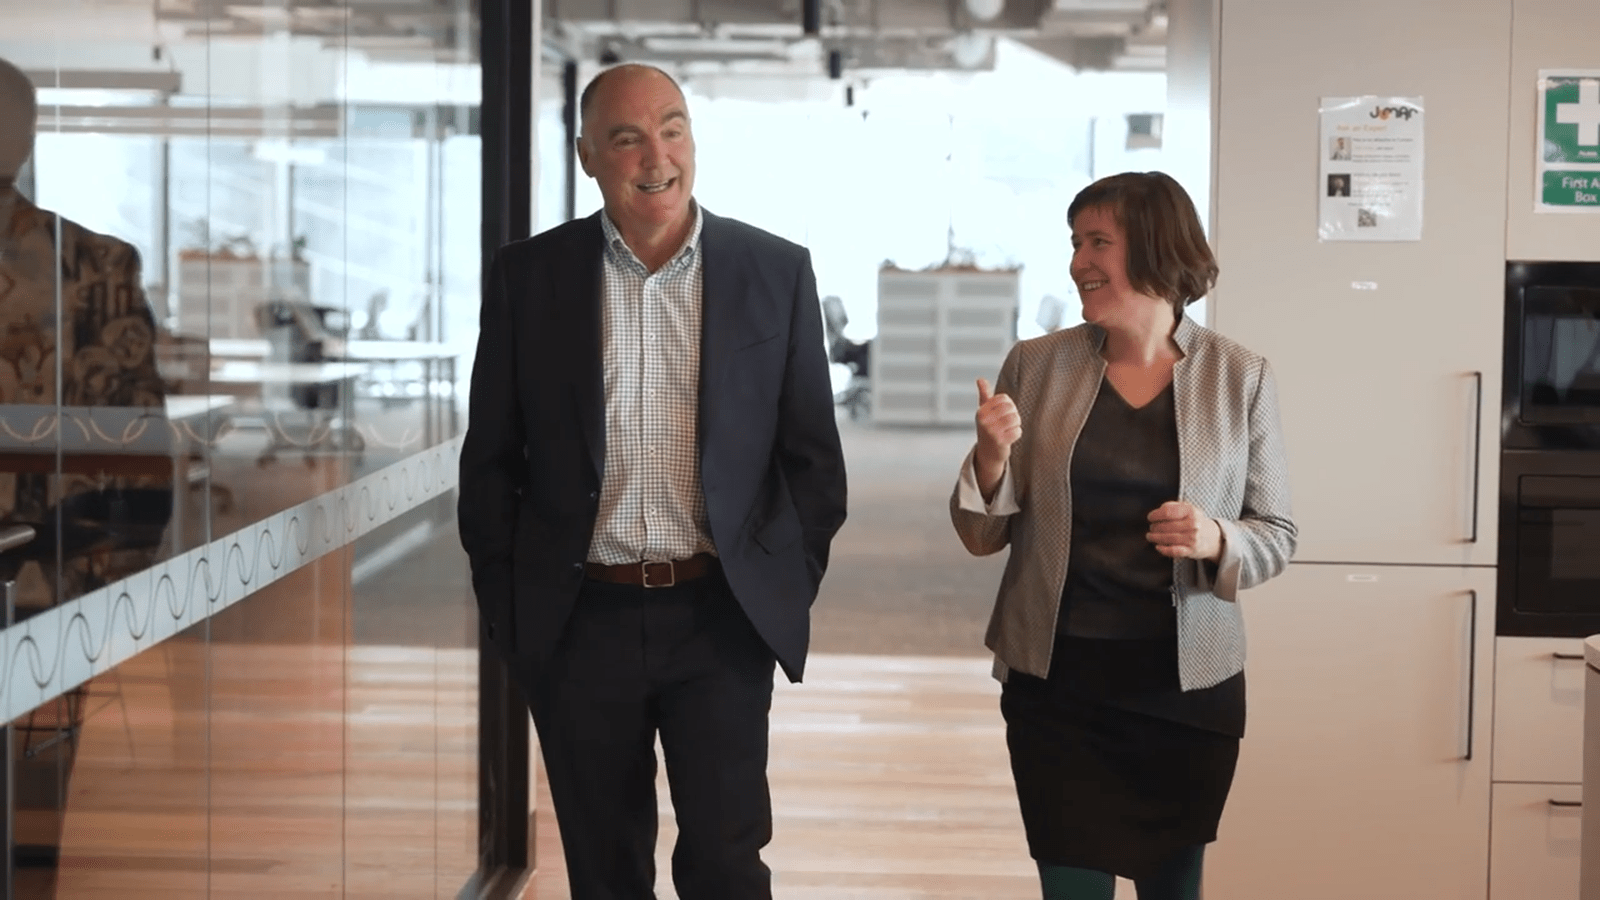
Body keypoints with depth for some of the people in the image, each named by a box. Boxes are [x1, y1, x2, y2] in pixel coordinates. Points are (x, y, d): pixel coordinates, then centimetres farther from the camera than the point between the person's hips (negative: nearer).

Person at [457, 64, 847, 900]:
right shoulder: (527, 275, 1)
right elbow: (490, 460, 6)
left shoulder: (776, 272, 0)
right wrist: (506, 608, 3)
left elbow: (812, 454, 5)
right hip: (579, 623, 1)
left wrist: (788, 592, 1)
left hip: (721, 620, -1)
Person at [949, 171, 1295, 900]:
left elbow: (1277, 536, 2)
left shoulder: (1240, 377, -3)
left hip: (1188, 685, 0)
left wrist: (1216, 540, -19)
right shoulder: (1035, 366, -1)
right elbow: (982, 535, 3)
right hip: (1057, 682, 0)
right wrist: (992, 457, -17)